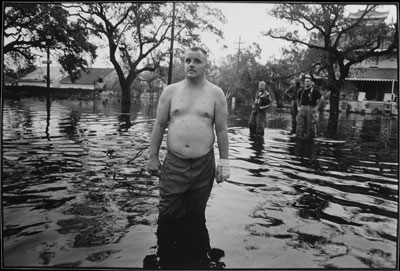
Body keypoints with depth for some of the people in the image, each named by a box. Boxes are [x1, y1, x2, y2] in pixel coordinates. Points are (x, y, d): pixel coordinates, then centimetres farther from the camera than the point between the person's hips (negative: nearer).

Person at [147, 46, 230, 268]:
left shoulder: (215, 94, 3)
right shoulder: (170, 91, 5)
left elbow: (221, 130, 3)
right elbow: (159, 126, 7)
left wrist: (224, 162, 0)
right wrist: (153, 157, 4)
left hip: (204, 165, 0)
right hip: (174, 163, 1)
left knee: (195, 216, 11)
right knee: (168, 216, 3)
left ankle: (196, 260, 30)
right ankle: (166, 260, 23)